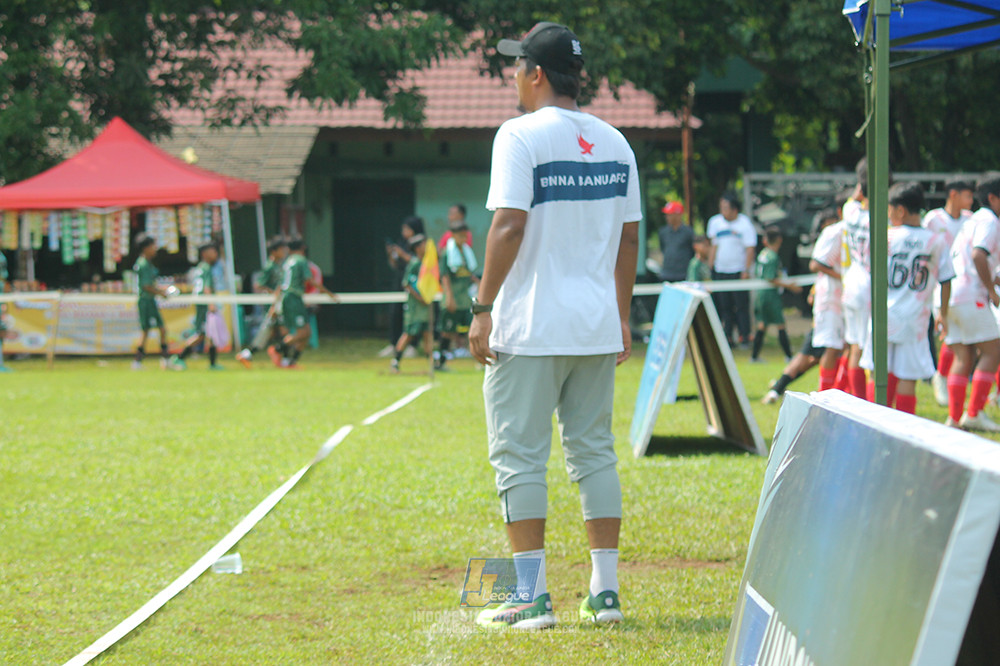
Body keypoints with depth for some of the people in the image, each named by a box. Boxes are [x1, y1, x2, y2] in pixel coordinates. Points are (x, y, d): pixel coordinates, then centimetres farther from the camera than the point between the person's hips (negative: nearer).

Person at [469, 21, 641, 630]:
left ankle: (532, 597, -3)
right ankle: (605, 591, 11)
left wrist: (483, 308, -13)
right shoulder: (615, 143, 11)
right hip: (597, 327, 6)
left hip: (531, 327, -6)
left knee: (519, 456, -1)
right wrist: (622, 318, 20)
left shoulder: (522, 136, -9)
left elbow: (510, 224, -17)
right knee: (595, 452, 12)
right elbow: (629, 238, 14)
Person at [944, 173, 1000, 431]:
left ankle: (954, 419, 4)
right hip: (972, 298, -9)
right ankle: (974, 414, -9)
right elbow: (979, 255, -23)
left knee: (962, 359, 8)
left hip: (952, 297, 9)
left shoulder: (973, 221, 23)